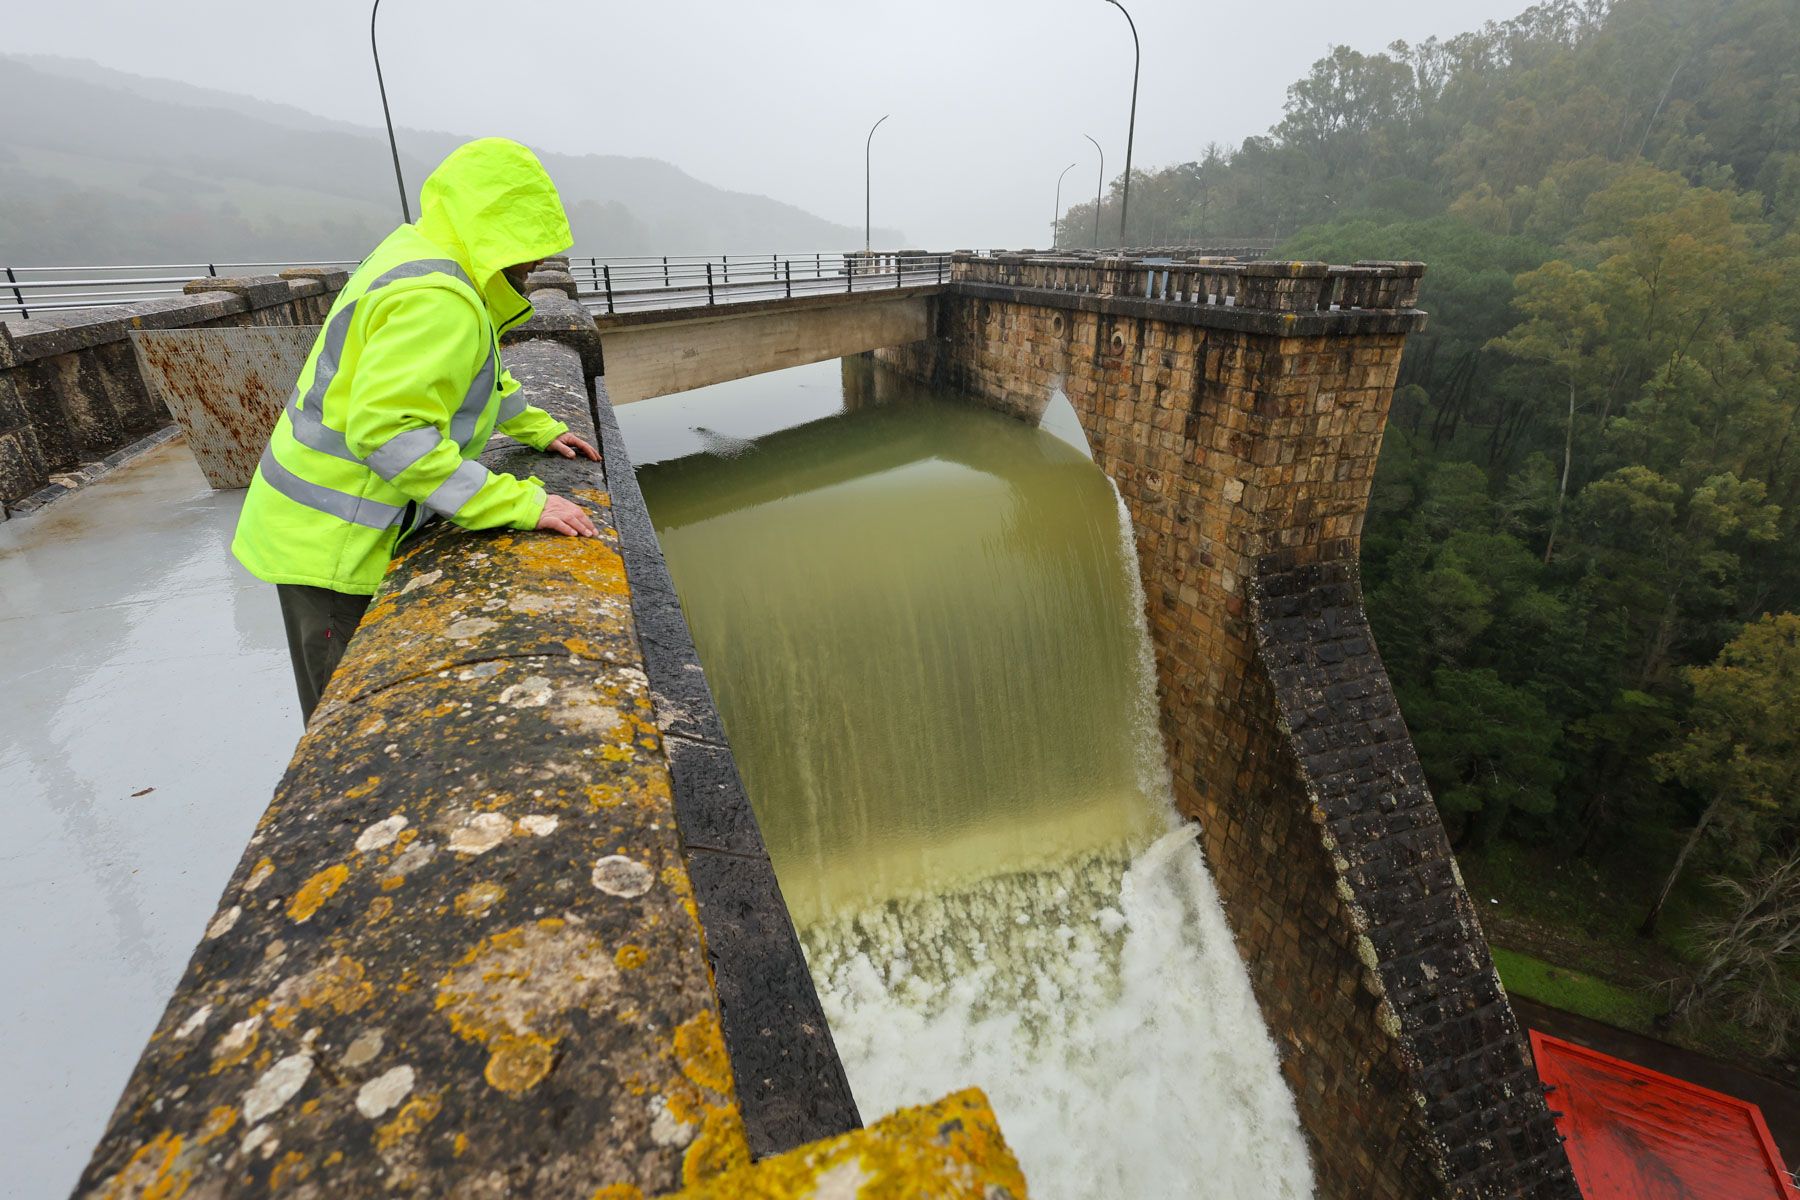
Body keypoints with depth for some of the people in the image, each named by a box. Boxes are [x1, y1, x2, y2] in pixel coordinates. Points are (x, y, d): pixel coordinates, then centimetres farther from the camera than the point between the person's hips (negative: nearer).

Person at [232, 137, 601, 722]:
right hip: (332, 542, -10)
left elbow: (474, 370, 21)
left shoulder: (421, 255, 7)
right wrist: (518, 503, -36)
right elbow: (387, 428, -36)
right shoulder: (437, 300, -27)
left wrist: (539, 428, 15)